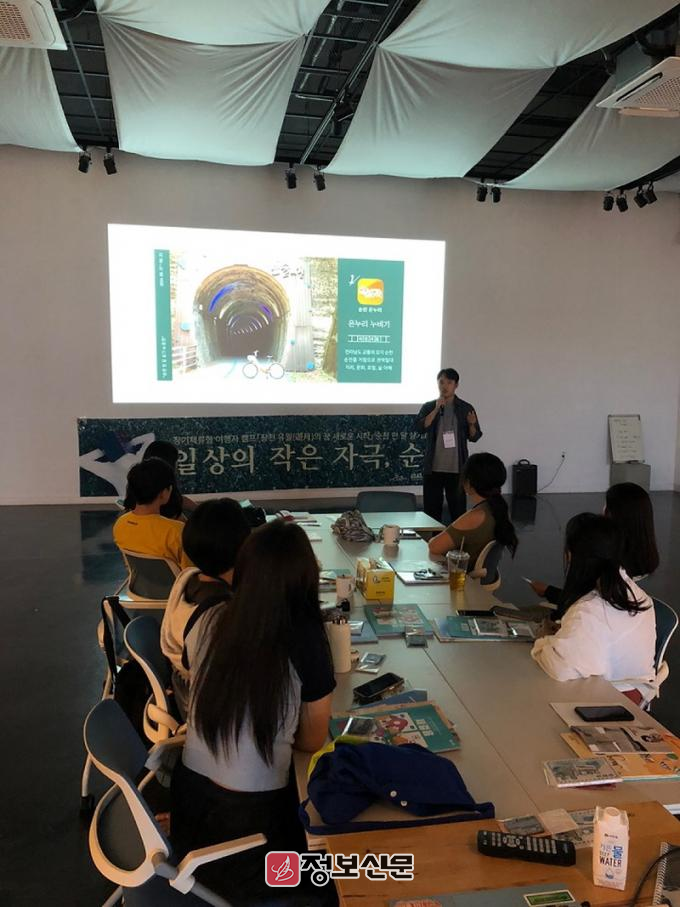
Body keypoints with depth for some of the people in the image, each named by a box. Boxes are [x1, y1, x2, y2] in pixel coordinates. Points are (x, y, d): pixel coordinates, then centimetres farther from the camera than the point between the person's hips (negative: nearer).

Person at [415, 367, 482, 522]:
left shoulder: (465, 408, 3)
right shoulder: (428, 407, 4)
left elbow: (474, 437, 5)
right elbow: (420, 427, -11)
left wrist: (471, 424, -16)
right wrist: (436, 409, -18)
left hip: (457, 469, -1)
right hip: (433, 468, 1)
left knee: (458, 510, 2)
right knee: (431, 510, 6)